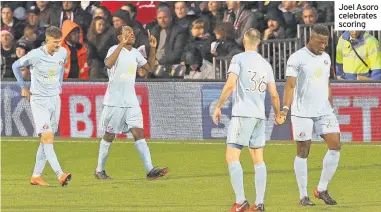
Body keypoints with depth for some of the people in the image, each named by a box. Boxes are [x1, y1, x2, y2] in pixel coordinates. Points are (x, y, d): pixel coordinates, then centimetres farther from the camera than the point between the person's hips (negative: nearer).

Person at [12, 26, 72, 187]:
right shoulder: (35, 55, -16)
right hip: (39, 100, -6)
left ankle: (36, 176, 15)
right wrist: (23, 88, 5)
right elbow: (16, 66, 1)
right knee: (47, 137, -16)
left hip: (55, 99, 6)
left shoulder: (62, 53, 0)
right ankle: (60, 175, -25)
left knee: (46, 140, 7)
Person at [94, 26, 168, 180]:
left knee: (138, 133, -6)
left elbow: (150, 67, 22)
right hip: (114, 102, -5)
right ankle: (99, 170, 18)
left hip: (131, 102, 5)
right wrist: (122, 44, -32)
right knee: (109, 136, 4)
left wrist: (152, 49, 11)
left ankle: (150, 170, -14)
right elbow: (108, 63, -29)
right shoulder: (115, 50, -9)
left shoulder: (135, 53, 12)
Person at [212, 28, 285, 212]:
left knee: (232, 157, -6)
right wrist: (278, 115, 29)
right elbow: (274, 94, 15)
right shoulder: (265, 64, 14)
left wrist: (218, 106, -7)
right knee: (258, 160, 9)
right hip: (260, 116, 6)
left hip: (242, 114, -6)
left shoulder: (239, 59, -3)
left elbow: (230, 85, -14)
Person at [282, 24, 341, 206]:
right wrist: (286, 108, -25)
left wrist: (331, 107, 22)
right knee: (303, 152, -1)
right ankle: (303, 196, 6)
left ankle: (322, 189, 8)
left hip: (324, 110, 6)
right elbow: (290, 85, -13)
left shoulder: (326, 58, 13)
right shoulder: (297, 58, -7)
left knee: (335, 146, -5)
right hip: (302, 112, -6)